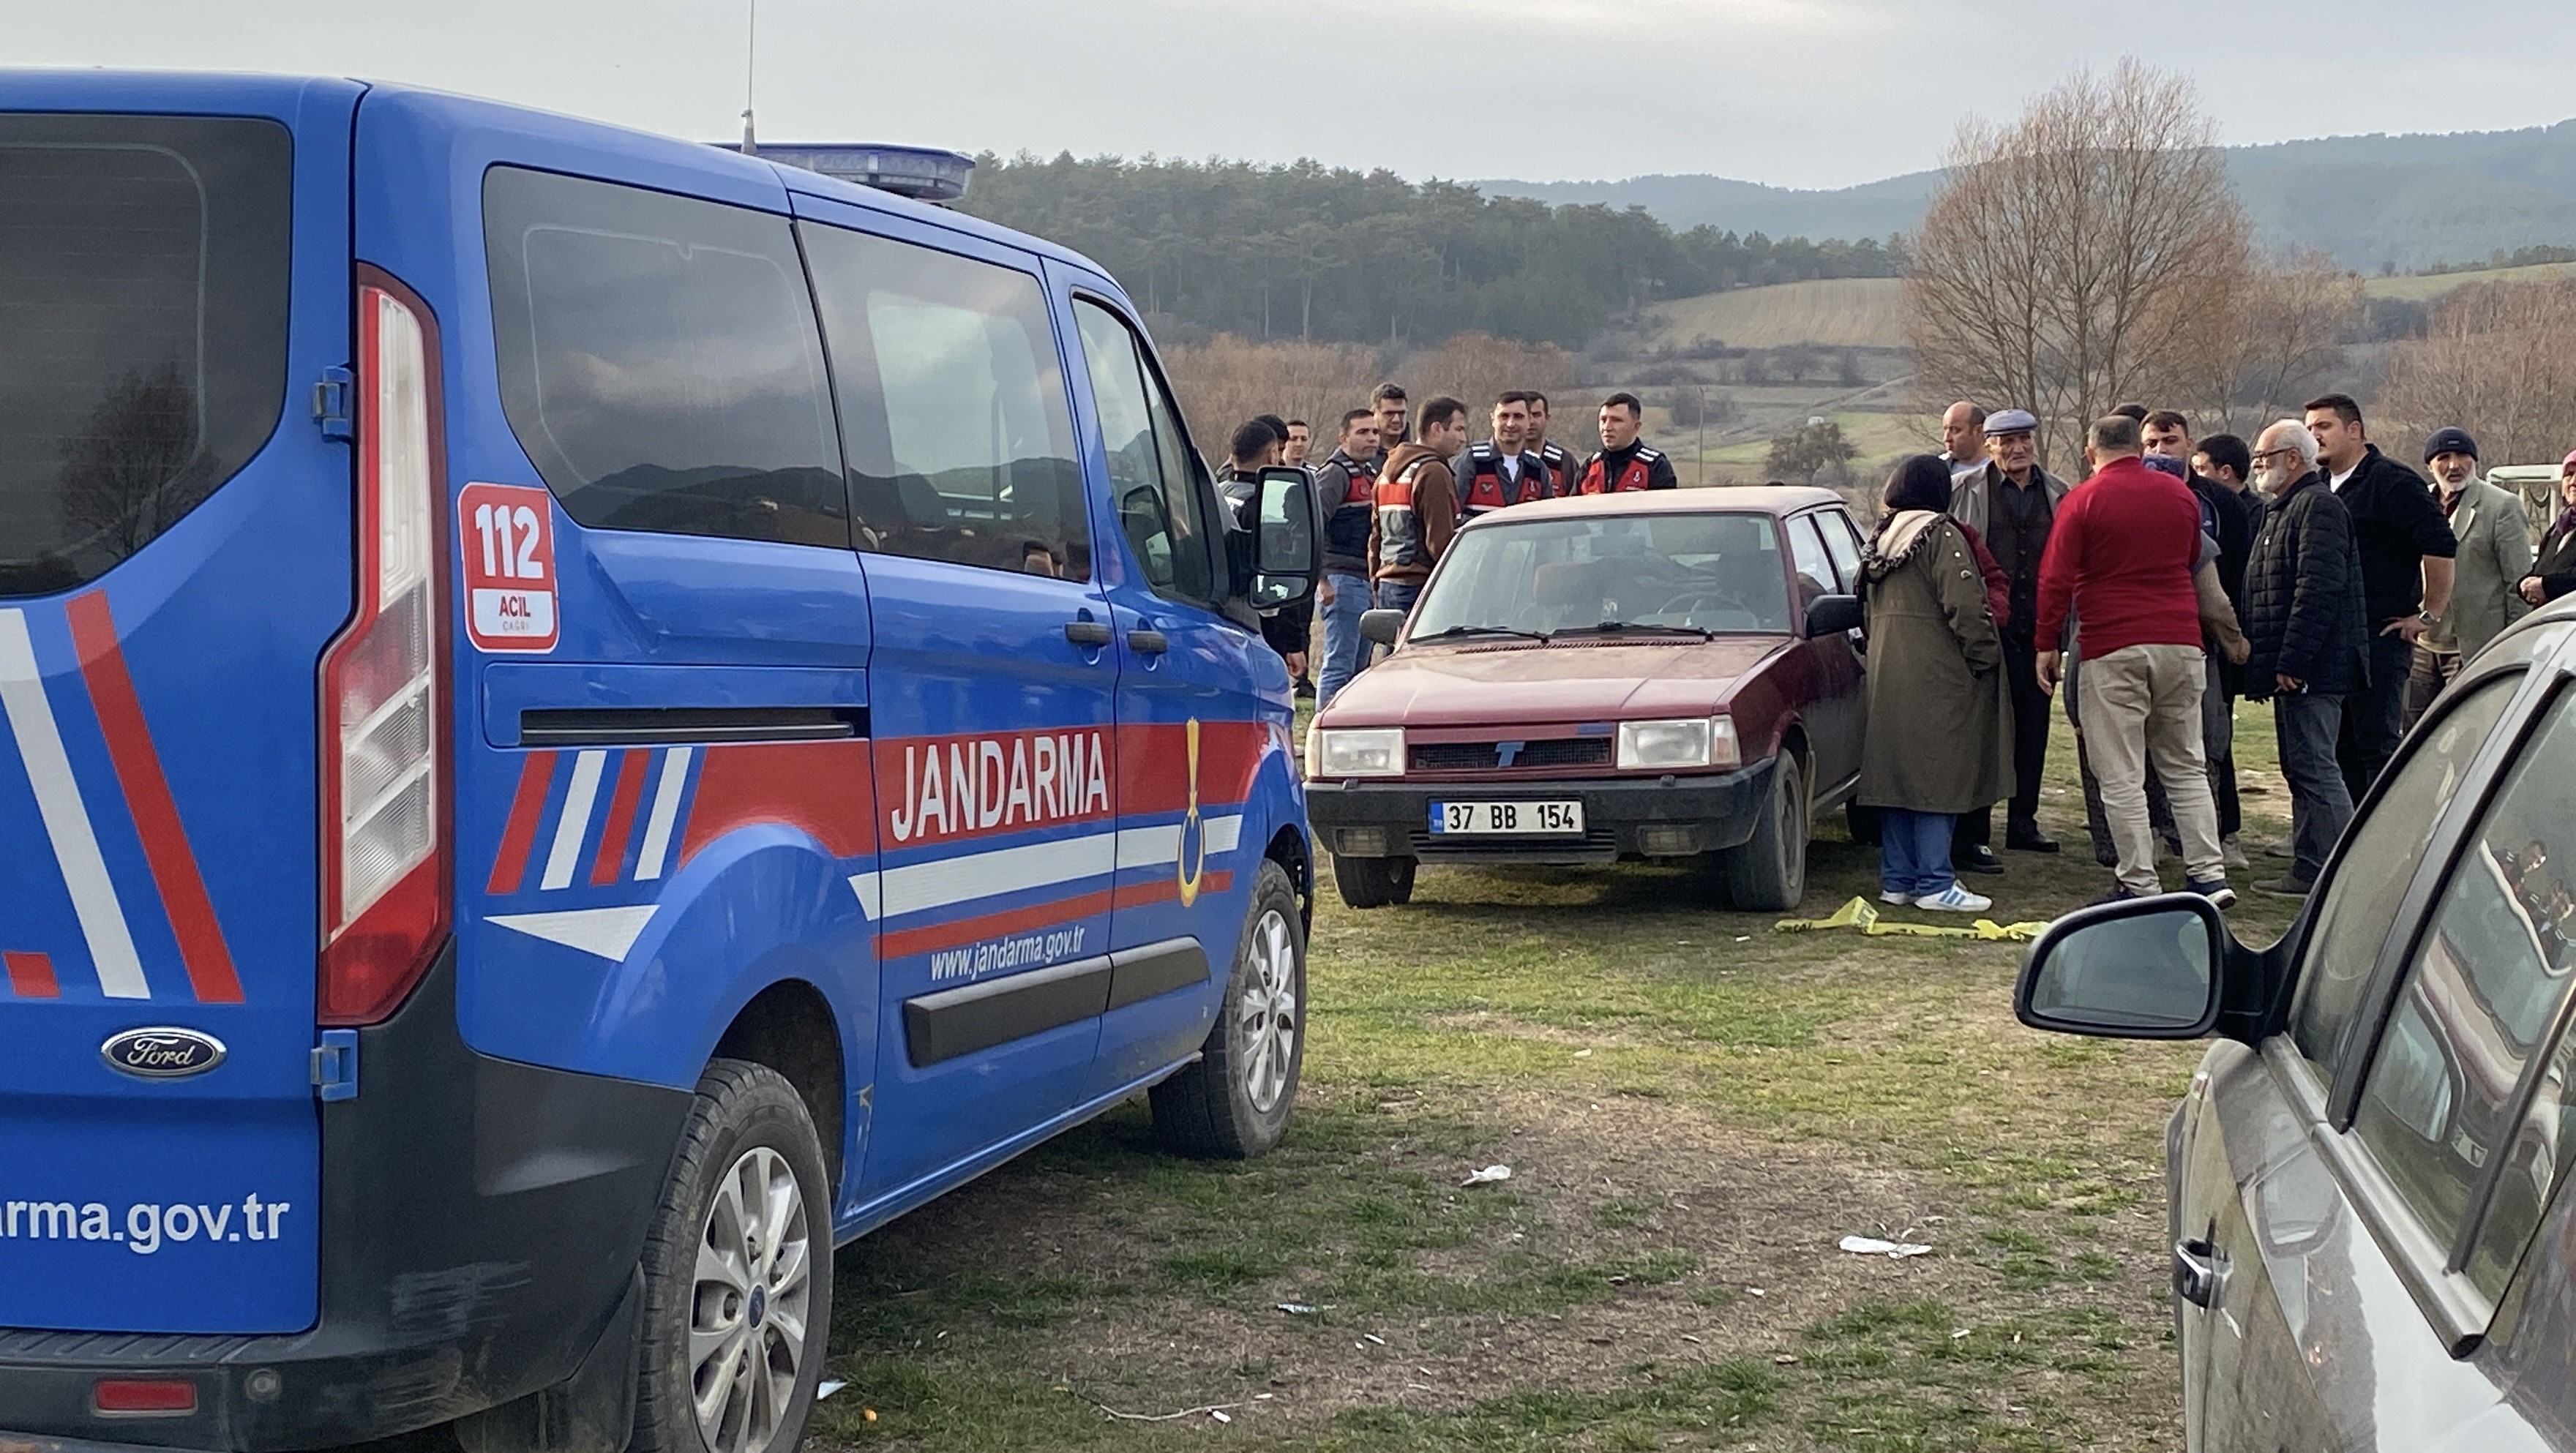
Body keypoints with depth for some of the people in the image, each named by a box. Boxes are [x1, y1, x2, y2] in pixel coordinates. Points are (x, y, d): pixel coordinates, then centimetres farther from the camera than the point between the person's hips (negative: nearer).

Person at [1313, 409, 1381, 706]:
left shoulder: (1367, 476, 20)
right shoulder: (1335, 473, -9)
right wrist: (1323, 580, -23)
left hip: (1364, 583, 10)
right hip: (1342, 581, -10)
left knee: (1358, 668, 12)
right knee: (1340, 666, -12)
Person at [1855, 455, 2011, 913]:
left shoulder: (1881, 539, 13)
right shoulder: (1941, 535, -12)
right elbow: (1964, 606, -18)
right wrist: (1986, 658, -9)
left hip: (1886, 674, 8)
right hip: (1935, 677, -8)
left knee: (1897, 773, 11)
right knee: (1937, 776, -6)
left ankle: (1897, 879, 13)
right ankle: (1935, 884, -7)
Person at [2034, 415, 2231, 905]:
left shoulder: (2082, 502, -5)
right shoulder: (2180, 495, 9)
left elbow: (2056, 579, -7)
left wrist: (2047, 643, 1)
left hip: (2113, 650, -5)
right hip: (2180, 643, 5)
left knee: (2122, 777, -1)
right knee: (2186, 768, 13)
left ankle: (2140, 885, -2)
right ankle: (2208, 874, 7)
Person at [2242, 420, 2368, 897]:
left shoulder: (2317, 507, -12)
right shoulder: (2282, 509, 21)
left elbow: (2318, 590, -22)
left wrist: (2291, 663, -25)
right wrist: (2266, 667, 19)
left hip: (2312, 672, -11)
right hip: (2292, 670, 11)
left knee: (2314, 768, -11)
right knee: (2302, 769, 12)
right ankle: (2308, 870, 17)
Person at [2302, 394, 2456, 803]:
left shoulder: (2392, 482, -9)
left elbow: (2441, 546, -15)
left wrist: (2429, 614, -12)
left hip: (2381, 635, -8)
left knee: (2378, 742, -8)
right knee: (2342, 747, 10)